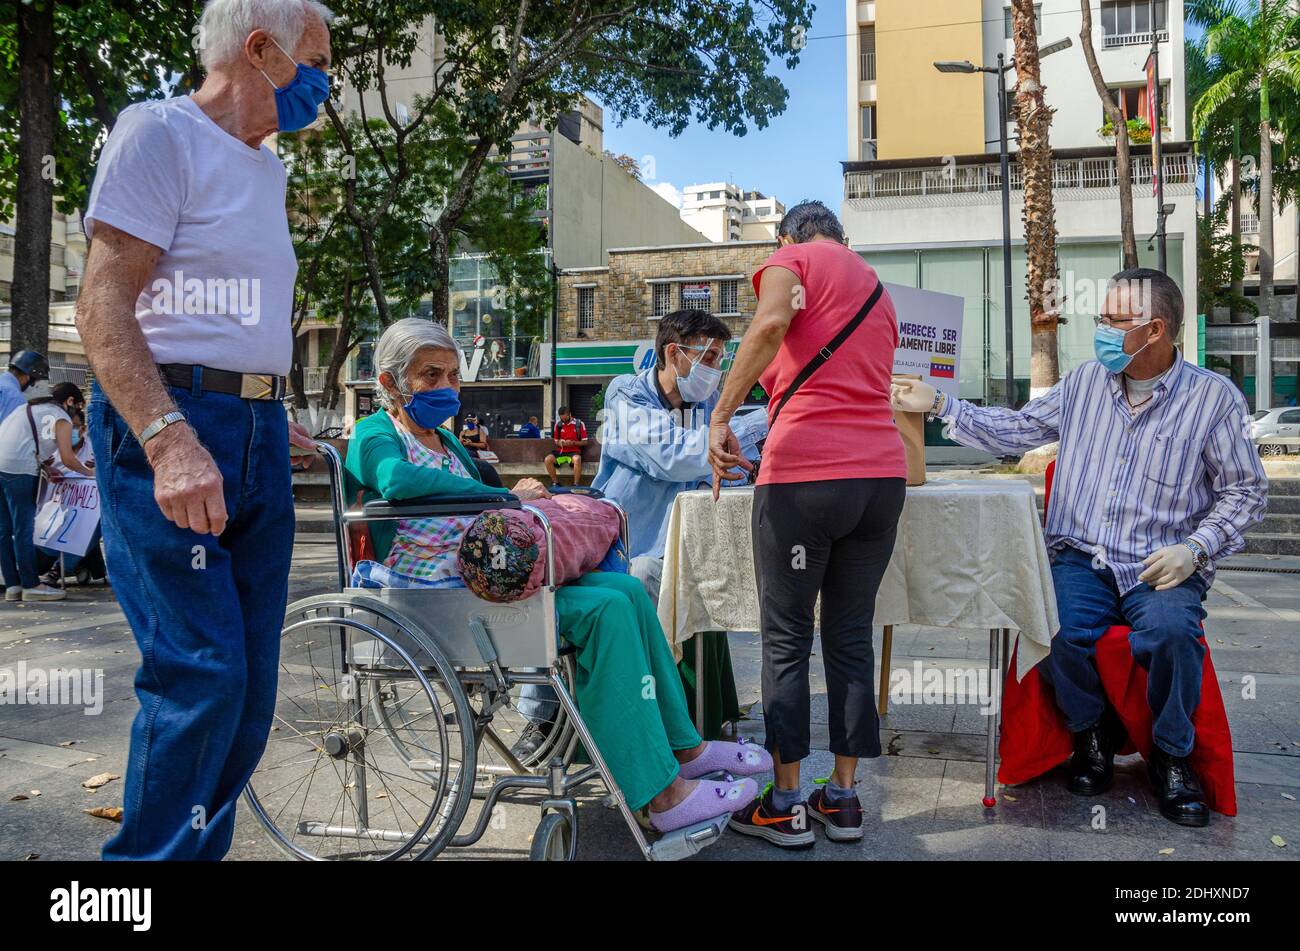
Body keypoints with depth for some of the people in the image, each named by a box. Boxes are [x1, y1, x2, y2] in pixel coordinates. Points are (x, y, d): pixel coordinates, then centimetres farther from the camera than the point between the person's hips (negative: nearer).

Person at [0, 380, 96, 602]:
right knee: (23, 529, -3)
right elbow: (67, 458, 1)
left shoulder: (27, 409, 27)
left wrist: (46, 468, 29)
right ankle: (31, 585, 1)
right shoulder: (61, 418, 4)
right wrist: (89, 472, 16)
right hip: (19, 469, -8)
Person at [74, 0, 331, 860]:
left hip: (258, 435, 8)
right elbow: (102, 304, -14)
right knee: (202, 671, -13)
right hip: (168, 426, -8)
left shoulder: (268, 168, 21)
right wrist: (169, 437, -27)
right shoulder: (160, 130, -4)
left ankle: (200, 846, 20)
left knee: (249, 683, 7)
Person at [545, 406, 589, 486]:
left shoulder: (579, 424, -2)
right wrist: (559, 443, -8)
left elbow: (584, 442, 0)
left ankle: (576, 484, -25)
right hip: (560, 451, 4)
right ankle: (555, 482, -9)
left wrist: (573, 443, -17)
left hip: (574, 451, -4)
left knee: (577, 459, -38)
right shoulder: (558, 424, 7)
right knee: (548, 459, -24)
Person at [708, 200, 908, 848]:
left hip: (804, 474, -6)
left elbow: (772, 321, -17)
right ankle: (843, 797, 19)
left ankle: (786, 805, 10)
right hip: (882, 473, 6)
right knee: (851, 635, 13)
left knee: (786, 640, 4)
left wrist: (721, 417, -16)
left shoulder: (792, 260, 6)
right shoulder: (877, 289, 26)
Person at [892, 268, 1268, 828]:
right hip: (1080, 557, 2)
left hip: (1161, 568, -2)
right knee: (1058, 630, -28)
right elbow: (1014, 430, 14)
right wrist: (938, 406, 6)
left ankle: (1170, 756, -3)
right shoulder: (1084, 384, 11)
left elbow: (1246, 490, 5)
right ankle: (1091, 734, 4)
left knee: (1171, 631, -33)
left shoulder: (1214, 397, 1)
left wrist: (1195, 549, -9)